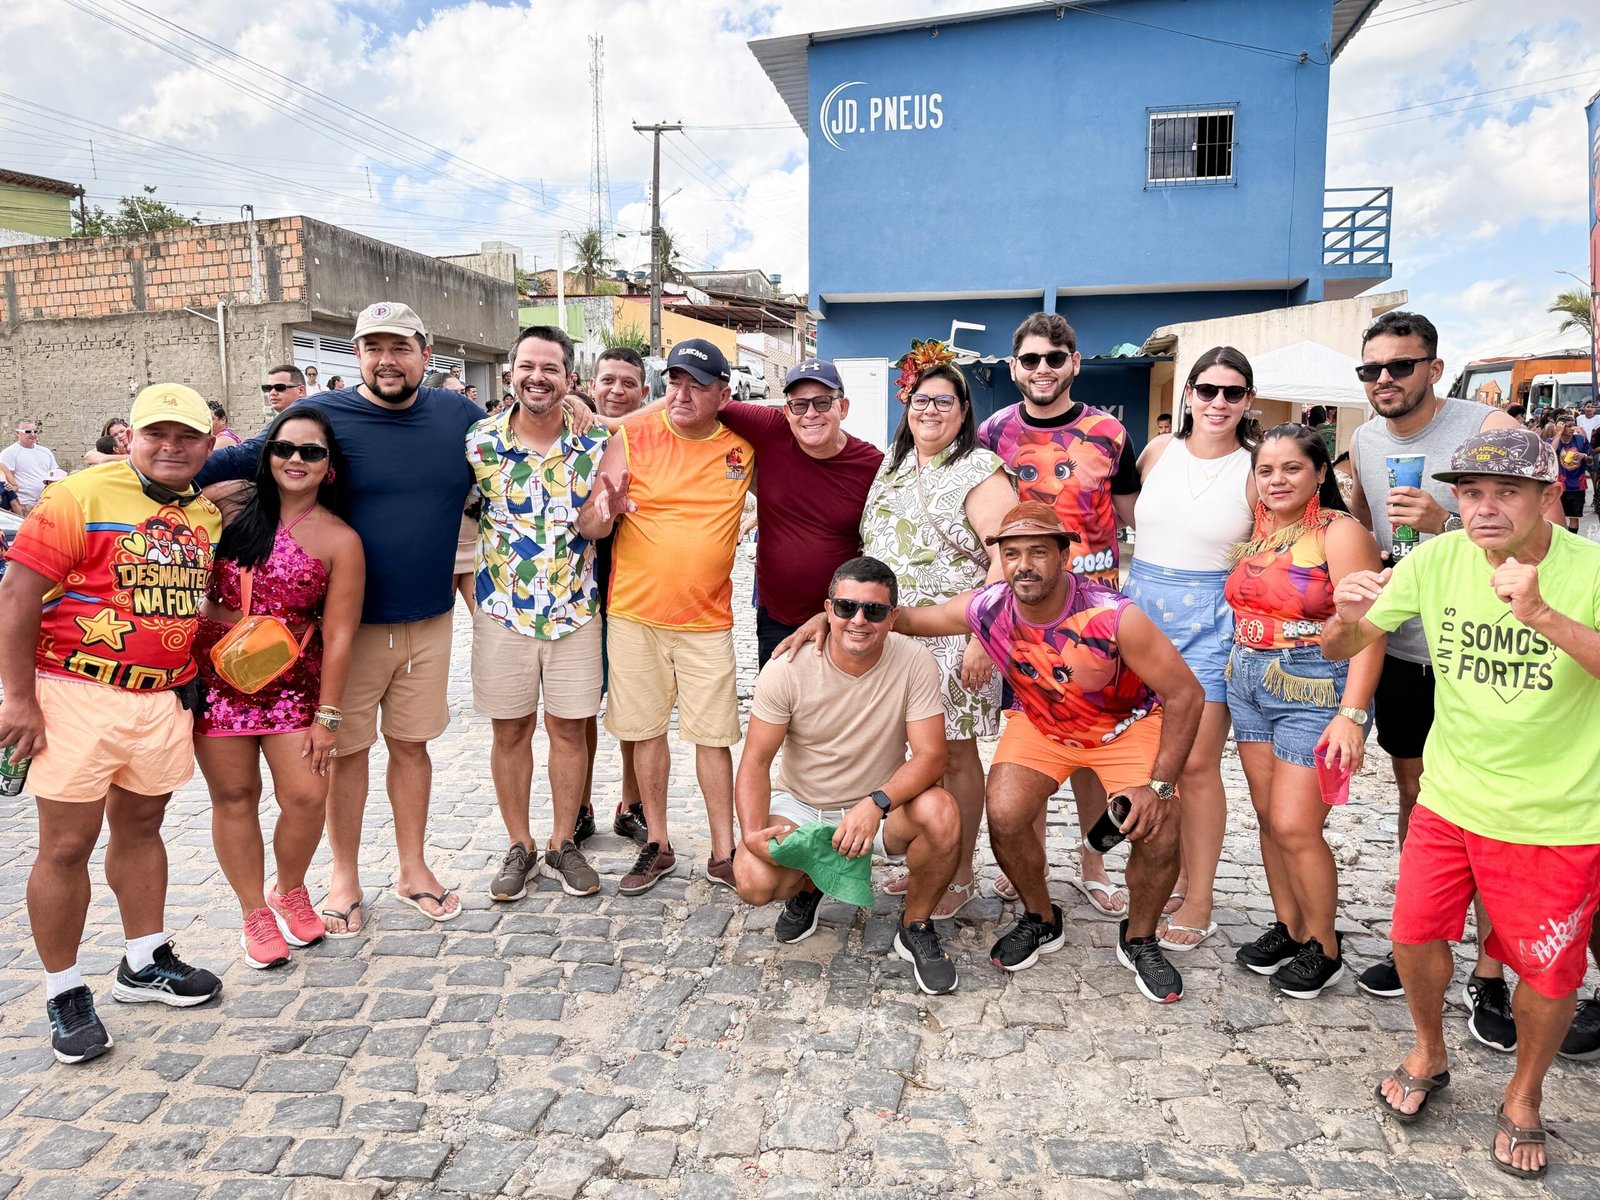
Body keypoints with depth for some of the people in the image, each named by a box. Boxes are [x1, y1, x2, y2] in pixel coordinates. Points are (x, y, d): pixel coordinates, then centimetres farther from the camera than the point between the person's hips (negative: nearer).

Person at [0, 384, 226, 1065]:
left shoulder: (207, 515, 8)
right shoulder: (81, 497, -11)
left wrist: (191, 677, 11)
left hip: (164, 698, 6)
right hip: (77, 696, -5)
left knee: (140, 828, 17)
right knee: (66, 846, 3)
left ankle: (143, 966, 32)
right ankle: (64, 993, 19)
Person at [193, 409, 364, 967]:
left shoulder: (340, 540, -6)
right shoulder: (228, 501, -1)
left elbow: (338, 635, -7)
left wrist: (326, 715, -7)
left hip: (292, 681, -1)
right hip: (215, 672, 1)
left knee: (307, 796, -3)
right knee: (234, 795, 7)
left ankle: (289, 890, 27)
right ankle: (254, 912, 26)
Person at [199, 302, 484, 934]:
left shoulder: (460, 416, 3)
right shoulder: (323, 414, -6)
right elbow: (247, 458, 0)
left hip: (428, 621, 2)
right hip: (347, 623, -2)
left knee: (411, 743, 14)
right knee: (347, 749, 8)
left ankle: (413, 868, 29)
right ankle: (344, 878, 26)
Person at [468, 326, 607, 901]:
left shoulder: (594, 444, -3)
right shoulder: (479, 441, -5)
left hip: (574, 610, 0)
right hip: (502, 611, 0)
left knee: (569, 728, 7)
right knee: (510, 730, 8)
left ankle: (563, 845, 24)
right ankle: (519, 847, 25)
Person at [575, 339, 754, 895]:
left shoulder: (743, 444, 2)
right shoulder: (632, 437, -4)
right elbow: (587, 526, -6)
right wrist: (603, 511, -28)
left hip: (708, 620, 1)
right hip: (635, 613, 0)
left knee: (713, 736, 4)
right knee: (647, 730, 10)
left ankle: (723, 853, 18)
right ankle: (657, 845, 26)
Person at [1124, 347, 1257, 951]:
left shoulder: (1255, 472, -3)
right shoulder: (1157, 451, 5)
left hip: (1210, 623, -3)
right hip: (1140, 611, 3)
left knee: (1196, 765, 0)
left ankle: (1198, 901, 15)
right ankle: (1167, 878, 28)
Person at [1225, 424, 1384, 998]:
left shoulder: (1341, 534, -11)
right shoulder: (1255, 533, 9)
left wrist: (1351, 715, -22)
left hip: (1315, 690, -6)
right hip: (1249, 684, 6)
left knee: (1295, 826, -5)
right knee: (1269, 817, 12)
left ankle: (1323, 947, 16)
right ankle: (1287, 927, 28)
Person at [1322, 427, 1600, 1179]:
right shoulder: (1437, 560, -10)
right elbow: (1339, 651, -5)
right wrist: (1348, 618, -27)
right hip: (1450, 797, 3)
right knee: (1415, 934, 9)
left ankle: (1523, 1099, 39)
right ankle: (1427, 1055, 39)